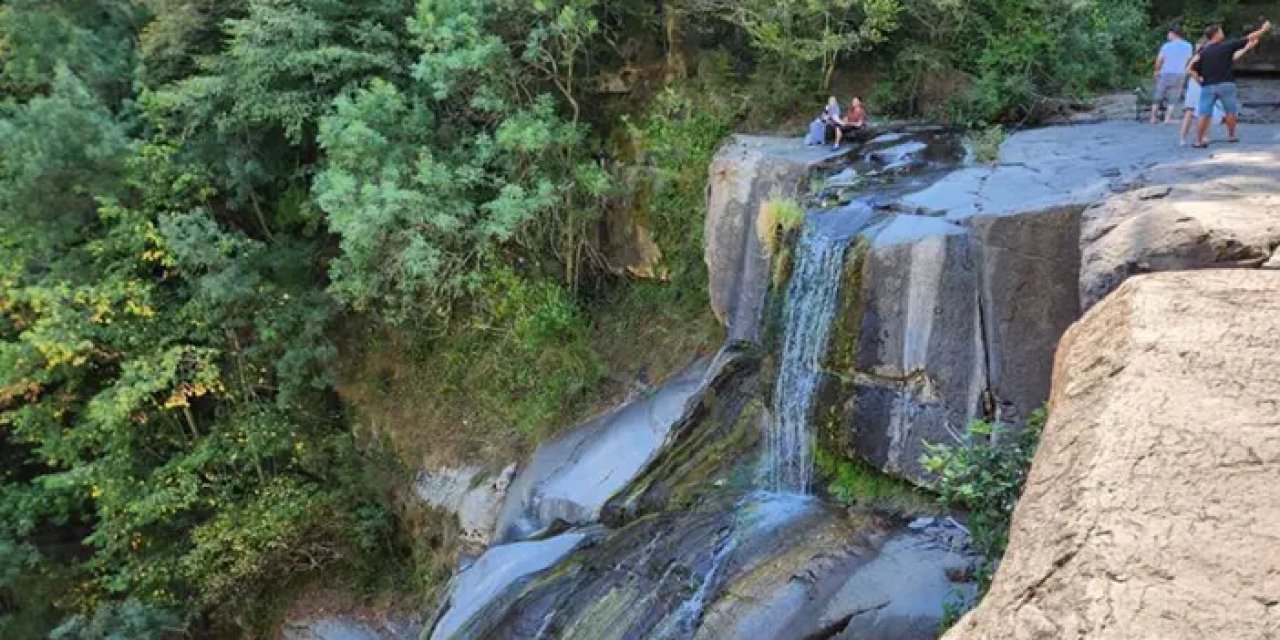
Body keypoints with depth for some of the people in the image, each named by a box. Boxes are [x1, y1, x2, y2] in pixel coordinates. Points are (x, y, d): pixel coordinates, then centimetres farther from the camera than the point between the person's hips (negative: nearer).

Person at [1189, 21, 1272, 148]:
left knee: (1204, 114, 0)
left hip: (1208, 86, 1)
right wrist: (1264, 29, 17)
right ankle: (1231, 135, 24)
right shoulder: (1228, 46, -2)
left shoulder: (1204, 52, 4)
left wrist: (1200, 82, 4)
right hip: (1225, 84, -1)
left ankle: (1199, 140, -3)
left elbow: (1193, 70, -3)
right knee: (1231, 111, 16)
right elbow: (1250, 38, 4)